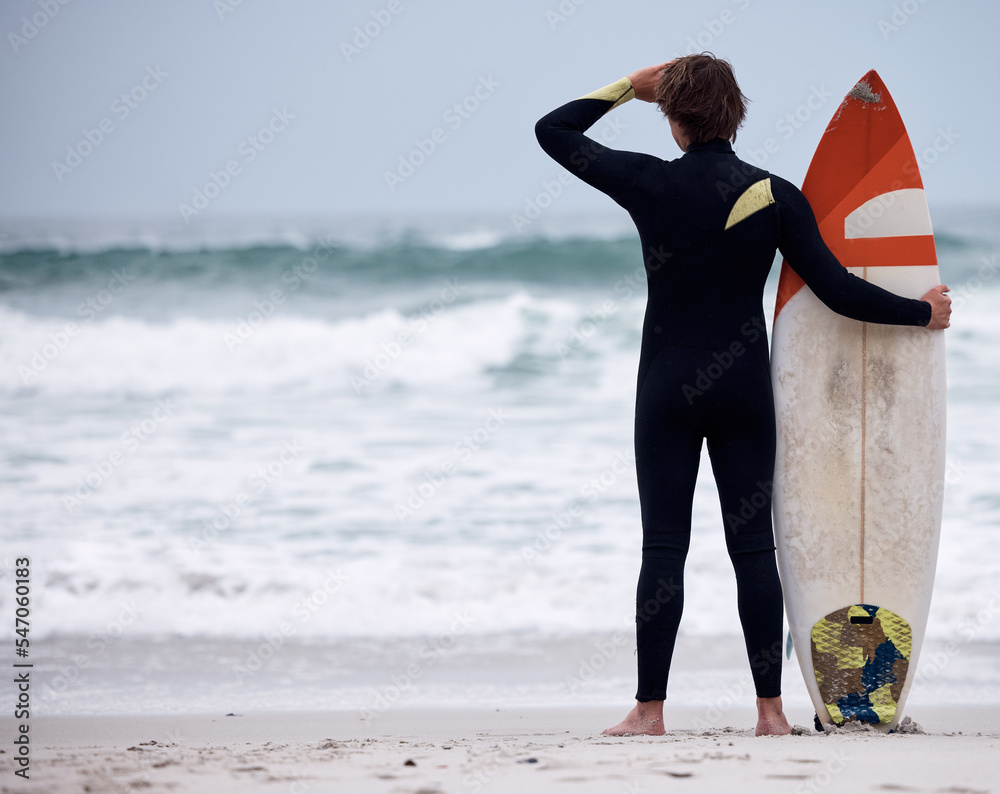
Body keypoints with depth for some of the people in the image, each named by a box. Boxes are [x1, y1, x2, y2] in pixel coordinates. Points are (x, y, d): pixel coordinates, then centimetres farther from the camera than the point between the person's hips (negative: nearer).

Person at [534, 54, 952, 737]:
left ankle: (650, 711, 2)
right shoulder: (775, 196, -5)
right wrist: (922, 312, 9)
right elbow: (836, 289, -5)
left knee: (663, 548, 2)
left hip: (668, 387, -1)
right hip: (745, 388, 1)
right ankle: (770, 711, 5)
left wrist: (629, 86, 11)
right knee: (754, 546, 5)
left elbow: (553, 131, 4)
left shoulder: (649, 183, -7)